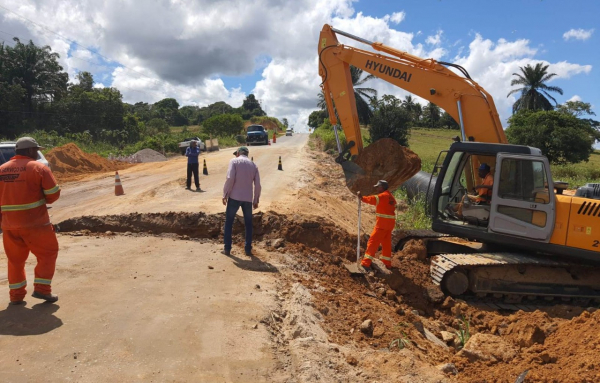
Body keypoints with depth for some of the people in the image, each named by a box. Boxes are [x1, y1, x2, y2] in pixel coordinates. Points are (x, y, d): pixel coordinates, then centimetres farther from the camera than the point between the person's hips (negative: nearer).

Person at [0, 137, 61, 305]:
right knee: (48, 253, 9)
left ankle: (16, 295, 22)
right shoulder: (39, 168, -8)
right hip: (35, 223, -5)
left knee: (15, 259, 17)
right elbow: (53, 194, -11)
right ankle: (41, 289, 4)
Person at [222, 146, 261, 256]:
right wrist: (256, 200, 13)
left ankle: (227, 249, 11)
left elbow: (230, 178, -13)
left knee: (229, 222, 10)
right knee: (248, 224, 14)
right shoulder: (253, 165, 10)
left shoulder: (234, 161, -1)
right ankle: (248, 250, 14)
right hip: (248, 198, 3)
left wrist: (225, 194, -6)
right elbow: (258, 184, 6)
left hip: (234, 197, -3)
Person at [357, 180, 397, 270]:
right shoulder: (390, 196, 17)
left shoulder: (383, 195, -12)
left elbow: (372, 199, -27)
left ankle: (366, 262, -10)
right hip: (390, 222, 9)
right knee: (386, 243, 16)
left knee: (373, 241, -8)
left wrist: (361, 197, -22)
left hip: (383, 222, -9)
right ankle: (387, 263, 22)